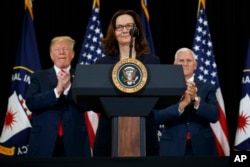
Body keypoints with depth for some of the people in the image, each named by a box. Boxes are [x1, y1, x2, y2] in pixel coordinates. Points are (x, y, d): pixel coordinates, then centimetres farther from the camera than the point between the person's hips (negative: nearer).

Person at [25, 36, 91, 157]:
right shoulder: (39, 77, 10)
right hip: (44, 141, 0)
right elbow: (31, 102, -5)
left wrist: (68, 87, -16)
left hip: (75, 142, 0)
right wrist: (57, 90, -15)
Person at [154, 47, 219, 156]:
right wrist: (182, 104, -22)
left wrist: (196, 99, -20)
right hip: (173, 148, -1)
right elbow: (158, 117, -10)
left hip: (202, 148, 1)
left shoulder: (207, 88, 5)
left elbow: (214, 116, -6)